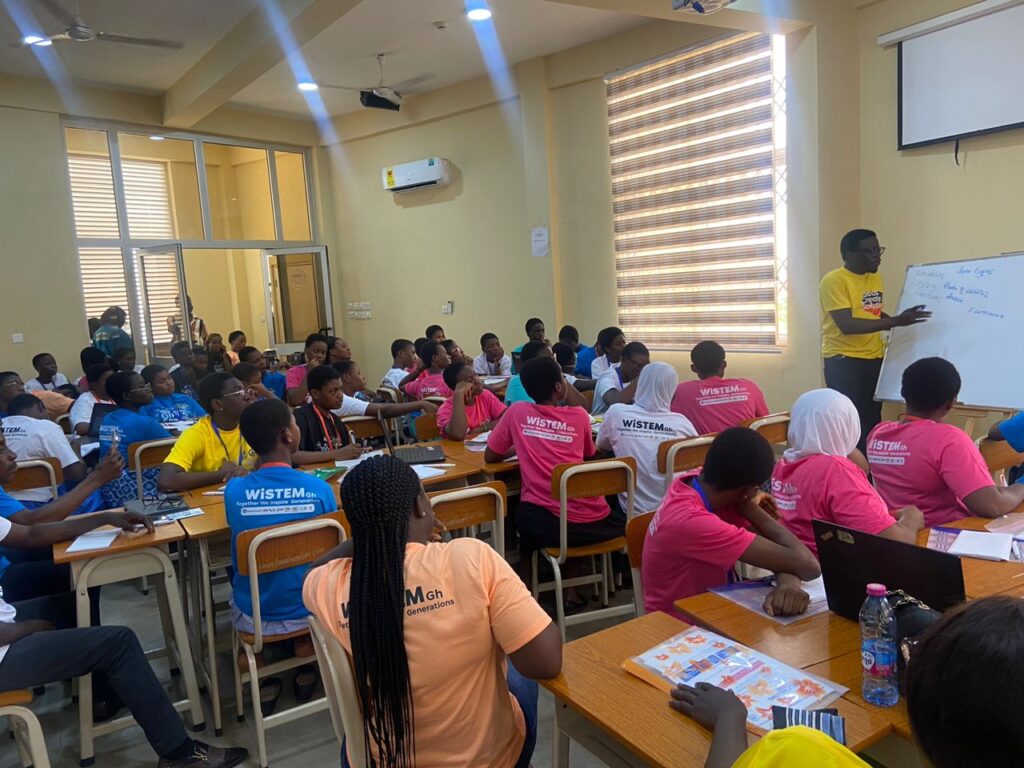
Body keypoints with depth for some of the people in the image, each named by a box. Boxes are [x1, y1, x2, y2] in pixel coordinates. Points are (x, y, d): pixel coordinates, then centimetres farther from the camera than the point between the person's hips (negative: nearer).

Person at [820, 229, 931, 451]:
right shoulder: (833, 281, -14)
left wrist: (902, 322, 14)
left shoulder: (875, 278, 11)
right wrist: (895, 321, -25)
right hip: (843, 361, -7)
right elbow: (847, 325, -23)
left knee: (872, 422, 10)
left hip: (874, 359, 8)